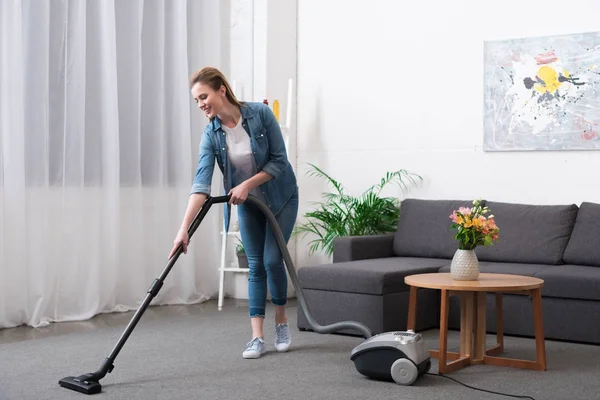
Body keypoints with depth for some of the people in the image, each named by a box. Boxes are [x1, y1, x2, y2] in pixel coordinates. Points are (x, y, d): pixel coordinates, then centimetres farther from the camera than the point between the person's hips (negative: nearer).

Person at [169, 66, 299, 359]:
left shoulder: (261, 113, -23)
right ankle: (257, 337, 1)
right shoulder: (211, 134, -16)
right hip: (248, 204, 3)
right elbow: (201, 182, -26)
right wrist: (184, 228, -36)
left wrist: (247, 184, -26)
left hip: (281, 197, -3)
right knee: (255, 266, -1)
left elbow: (279, 160, -18)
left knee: (272, 260, -8)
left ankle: (281, 322, 14)